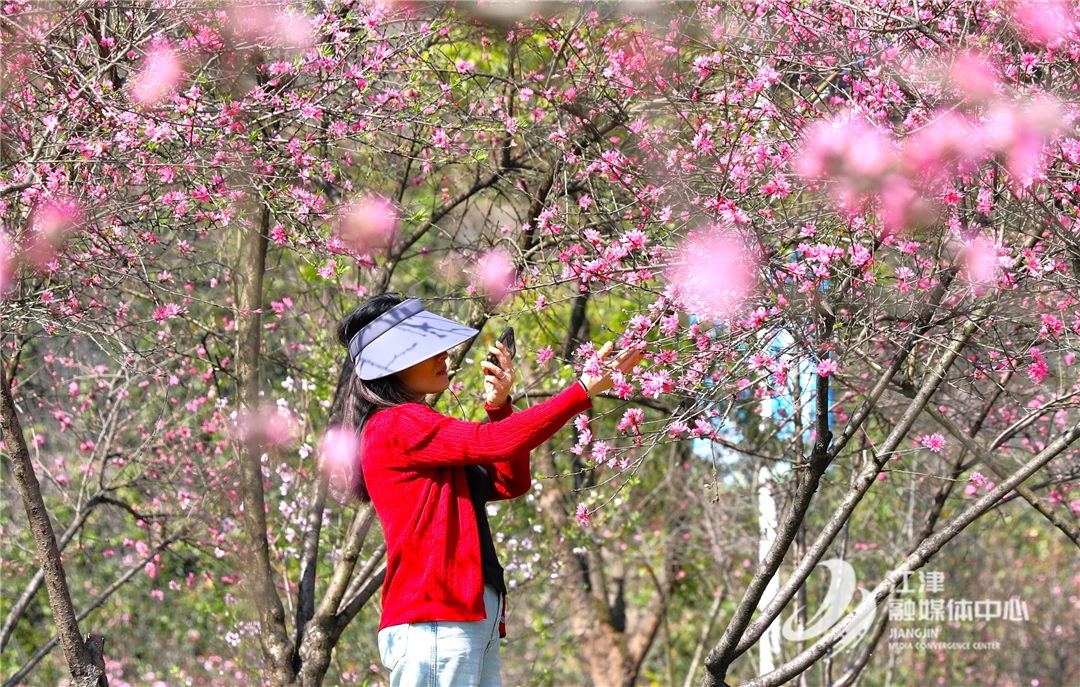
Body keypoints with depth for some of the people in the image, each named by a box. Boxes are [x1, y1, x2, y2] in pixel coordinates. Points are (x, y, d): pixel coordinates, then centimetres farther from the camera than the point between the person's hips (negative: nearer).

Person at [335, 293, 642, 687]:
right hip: (433, 623, -10)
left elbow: (512, 483, 18)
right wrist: (584, 389, -16)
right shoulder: (396, 425, -7)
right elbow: (496, 443, -18)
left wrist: (498, 406, 5)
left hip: (473, 622, 10)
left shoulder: (418, 431, 22)